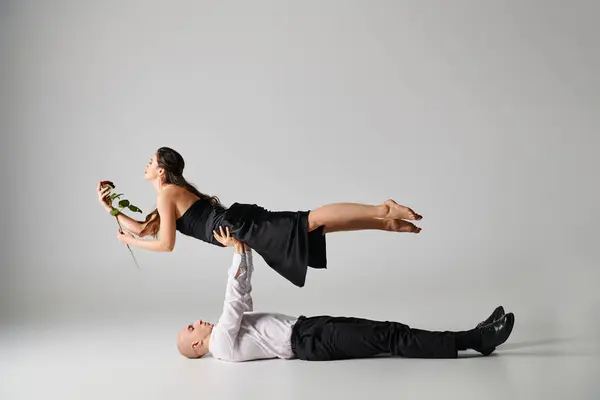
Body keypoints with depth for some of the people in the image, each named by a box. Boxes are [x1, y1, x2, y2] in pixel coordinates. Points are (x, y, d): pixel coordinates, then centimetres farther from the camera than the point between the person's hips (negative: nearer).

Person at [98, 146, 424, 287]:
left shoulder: (167, 193, 1)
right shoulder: (173, 194, 29)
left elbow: (165, 244, -3)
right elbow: (143, 229, 36)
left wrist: (130, 242, 13)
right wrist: (110, 208, 34)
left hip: (242, 228, -9)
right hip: (245, 225, 9)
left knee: (312, 221, -22)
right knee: (315, 223, 0)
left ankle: (382, 211, -32)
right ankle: (385, 222, -7)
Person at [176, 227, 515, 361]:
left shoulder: (226, 331, 23)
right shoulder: (223, 344, -4)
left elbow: (243, 293, 20)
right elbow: (234, 299, -16)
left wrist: (243, 247, 9)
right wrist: (238, 252, -17)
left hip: (308, 327, 9)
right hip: (309, 341, -9)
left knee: (388, 330, -4)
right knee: (389, 338, -17)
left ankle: (473, 336, -7)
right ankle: (473, 340, -18)